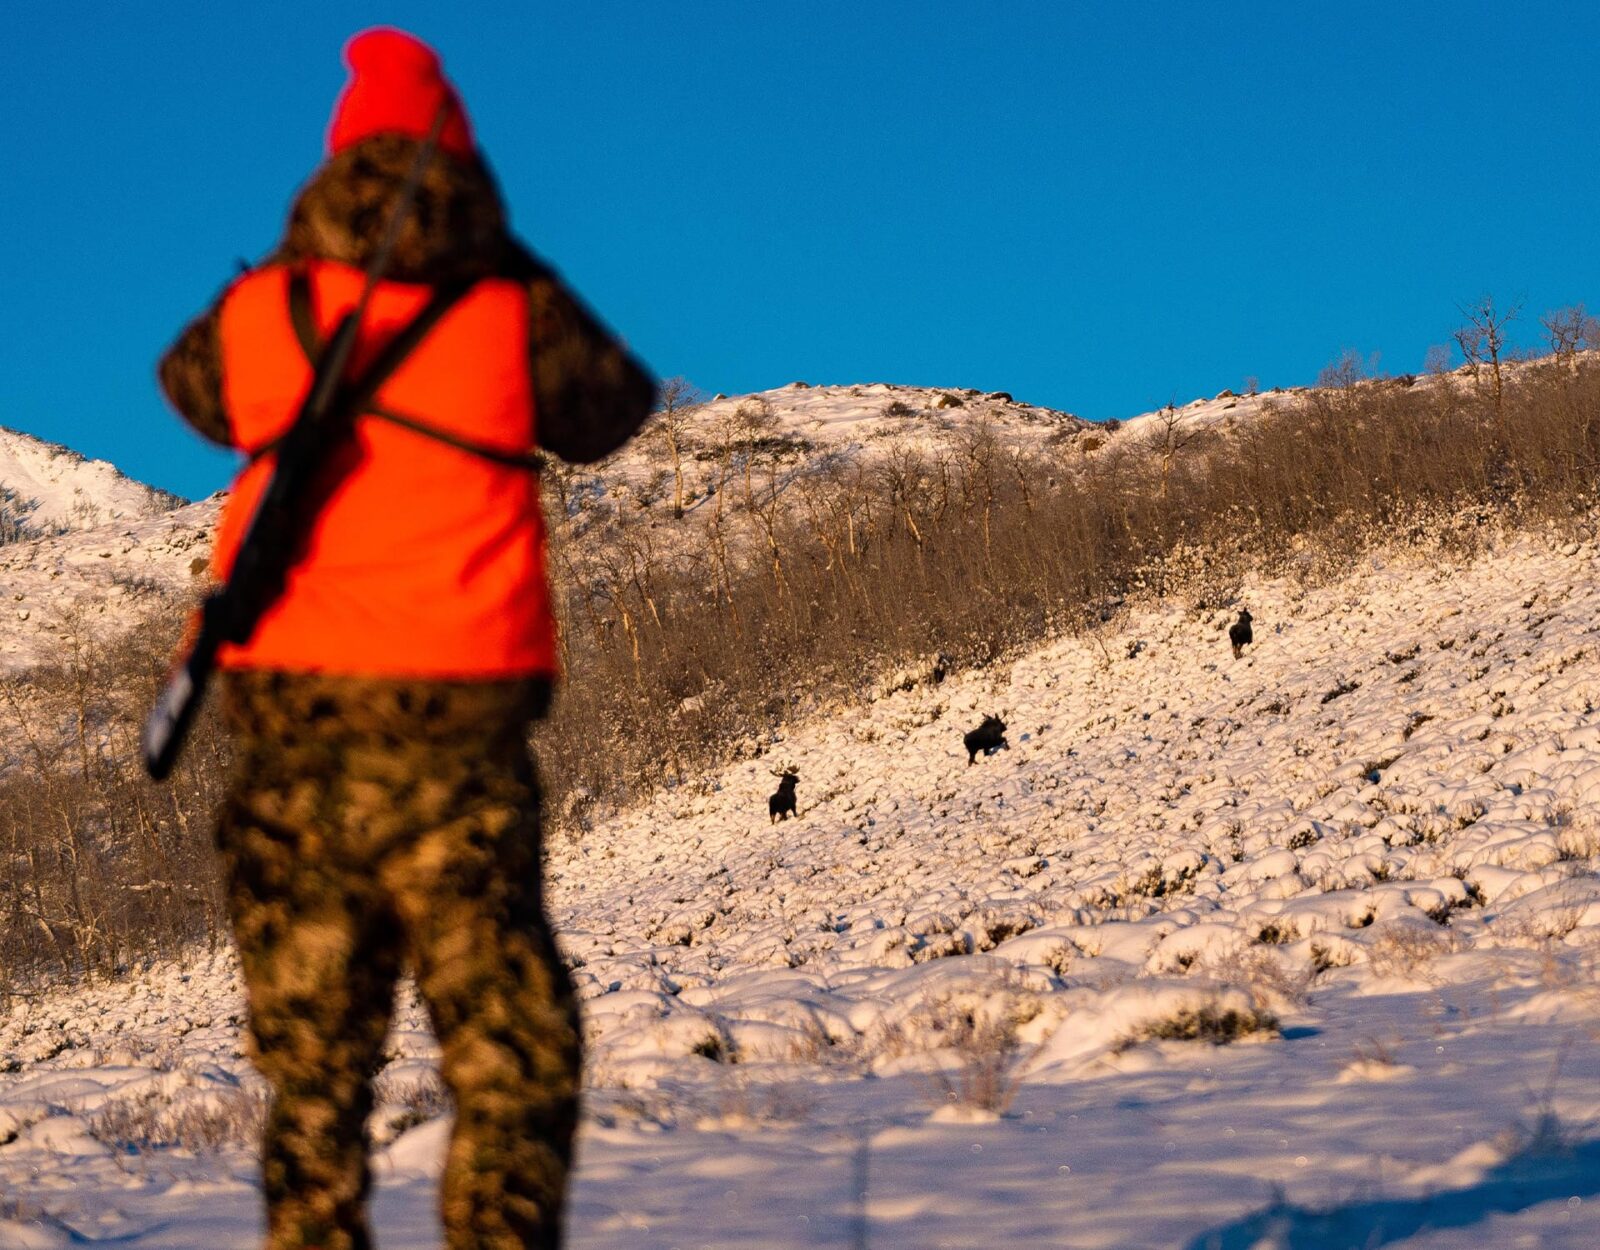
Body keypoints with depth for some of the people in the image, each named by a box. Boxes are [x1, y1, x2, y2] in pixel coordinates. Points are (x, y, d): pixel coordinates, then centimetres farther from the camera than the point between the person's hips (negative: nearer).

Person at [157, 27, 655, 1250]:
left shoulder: (260, 315, 2)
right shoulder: (513, 315, -4)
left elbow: (191, 384, 24)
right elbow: (616, 408, 14)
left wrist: (297, 260, 28)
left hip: (287, 724, 3)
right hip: (453, 735, -3)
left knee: (312, 1065, 12)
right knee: (512, 1056, 3)